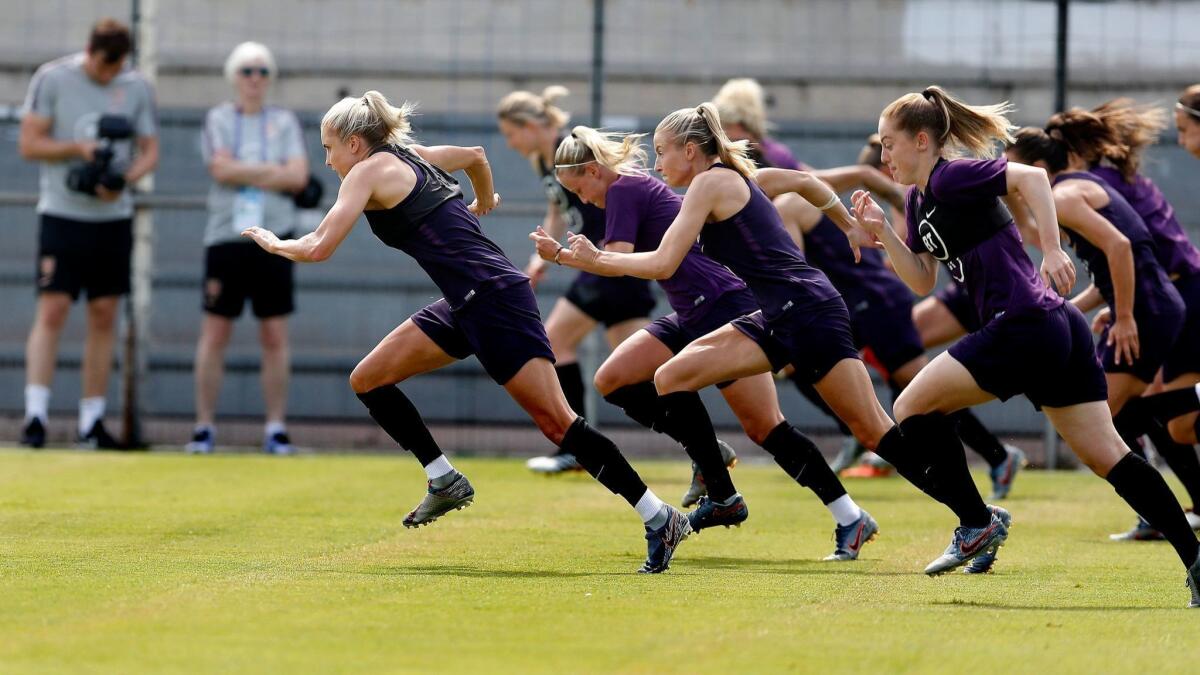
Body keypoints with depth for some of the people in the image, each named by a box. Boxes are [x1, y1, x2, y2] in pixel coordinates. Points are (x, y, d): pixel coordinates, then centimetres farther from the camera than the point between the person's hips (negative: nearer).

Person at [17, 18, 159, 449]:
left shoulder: (136, 87, 6)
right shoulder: (53, 79, -3)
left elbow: (150, 150, 9)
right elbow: (29, 144, -4)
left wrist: (126, 178, -11)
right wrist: (77, 148, -19)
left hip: (113, 216, 4)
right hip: (62, 214, -4)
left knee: (104, 316, 5)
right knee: (53, 309, -11)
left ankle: (92, 420, 10)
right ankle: (35, 414, -12)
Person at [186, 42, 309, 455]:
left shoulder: (285, 122, 10)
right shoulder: (218, 119, 7)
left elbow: (298, 177, -3)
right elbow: (222, 169, -9)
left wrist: (245, 174, -8)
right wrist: (274, 171, -6)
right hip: (226, 236, -1)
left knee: (275, 338, -1)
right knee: (214, 334, -2)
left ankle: (276, 429, 3)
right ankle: (204, 427, 2)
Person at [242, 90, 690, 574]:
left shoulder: (370, 171, -7)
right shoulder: (410, 155, 17)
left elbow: (318, 248, -12)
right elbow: (475, 156, 35)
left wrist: (274, 243, 7)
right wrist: (483, 204, 52)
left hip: (494, 298, -10)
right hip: (467, 305, 10)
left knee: (555, 421, -12)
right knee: (368, 380, 10)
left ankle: (660, 520, -13)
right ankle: (445, 481, 14)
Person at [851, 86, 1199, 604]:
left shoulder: (950, 178, -8)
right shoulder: (919, 200, 20)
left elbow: (1031, 177, -21)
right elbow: (923, 281, 23)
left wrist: (1051, 250, -28)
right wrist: (882, 232, 11)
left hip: (1023, 326, -10)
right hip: (1062, 329, 10)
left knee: (911, 409, 1)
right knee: (1107, 457, 4)